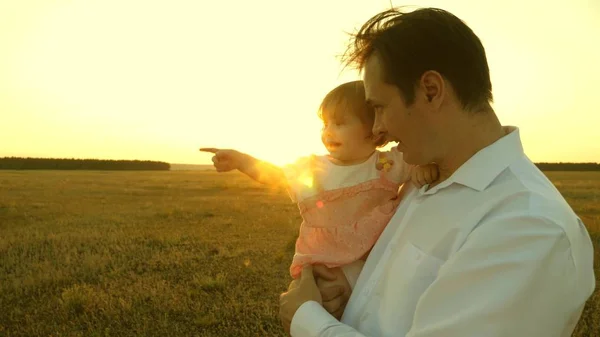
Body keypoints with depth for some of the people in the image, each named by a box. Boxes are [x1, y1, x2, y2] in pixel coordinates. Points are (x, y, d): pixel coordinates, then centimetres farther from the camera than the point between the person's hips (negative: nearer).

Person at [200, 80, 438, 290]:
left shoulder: (388, 164, -4)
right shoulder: (311, 168, 1)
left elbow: (418, 161, 2)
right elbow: (274, 175, 3)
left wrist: (426, 166, -21)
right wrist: (240, 159, -7)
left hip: (376, 270, -1)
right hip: (321, 268, 1)